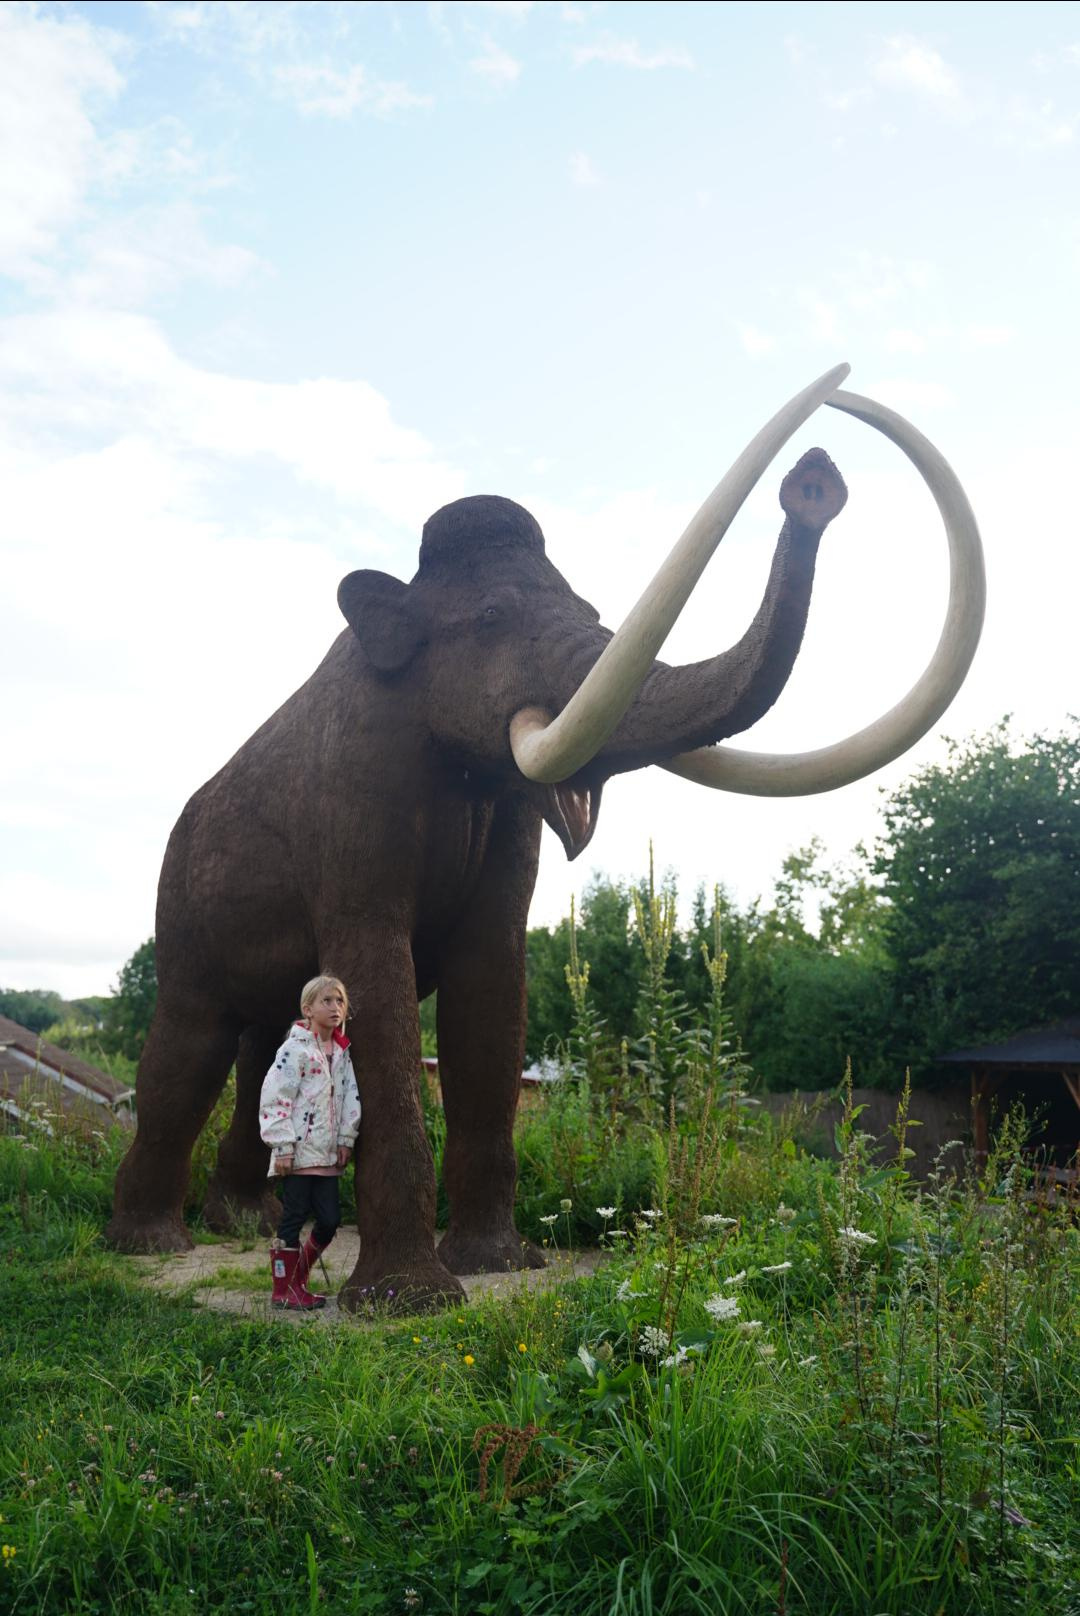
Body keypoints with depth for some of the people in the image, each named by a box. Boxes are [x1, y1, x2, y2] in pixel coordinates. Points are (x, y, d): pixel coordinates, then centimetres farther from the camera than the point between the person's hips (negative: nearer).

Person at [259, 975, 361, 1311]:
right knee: (293, 1218, -1)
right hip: (300, 1152, -7)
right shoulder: (295, 1049, -10)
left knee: (329, 1220, 5)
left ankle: (297, 1280, 24)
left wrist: (346, 1139, 6)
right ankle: (283, 1290, 12)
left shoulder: (341, 1052, 12)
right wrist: (283, 1147, -16)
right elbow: (274, 1097, -14)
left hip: (328, 1155, 7)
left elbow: (350, 1096, 15)